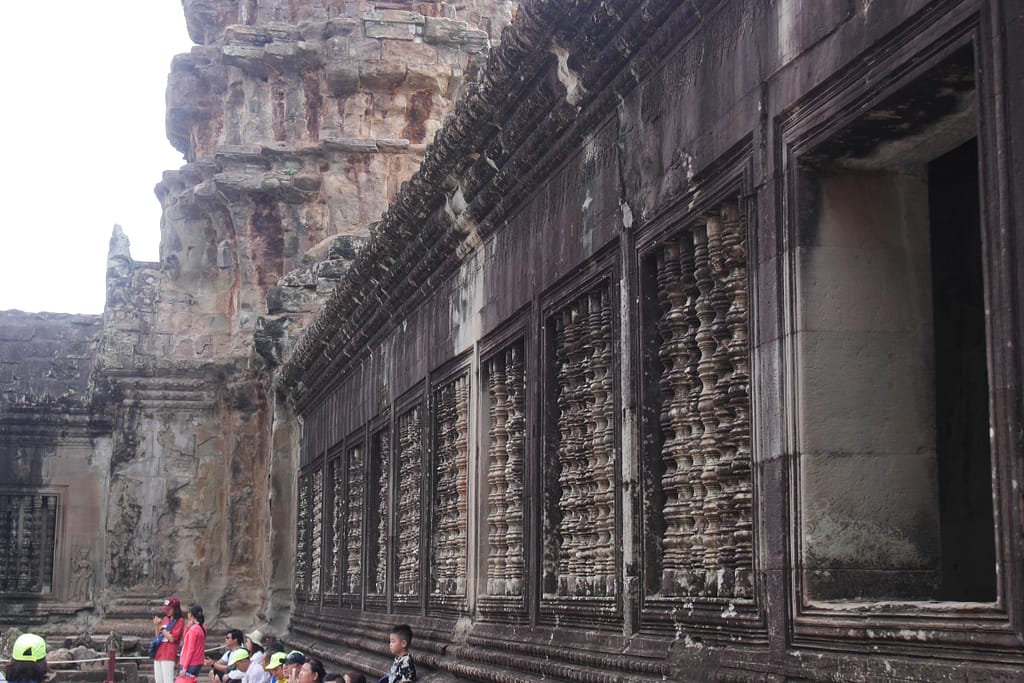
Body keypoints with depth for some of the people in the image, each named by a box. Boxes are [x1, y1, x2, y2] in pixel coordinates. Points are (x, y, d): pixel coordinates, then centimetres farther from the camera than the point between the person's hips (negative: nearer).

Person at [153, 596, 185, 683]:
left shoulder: (179, 621, -5)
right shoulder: (165, 619, 16)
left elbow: (172, 638, -12)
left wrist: (161, 627, -8)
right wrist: (156, 625, 3)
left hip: (169, 654, -8)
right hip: (158, 653, 8)